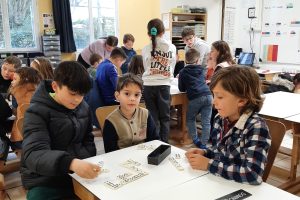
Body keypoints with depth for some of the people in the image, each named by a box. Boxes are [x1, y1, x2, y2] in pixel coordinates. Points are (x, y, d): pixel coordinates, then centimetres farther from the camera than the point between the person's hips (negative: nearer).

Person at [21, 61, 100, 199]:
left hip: (79, 175, 4)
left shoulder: (84, 107, 3)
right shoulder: (37, 112, -12)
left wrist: (83, 165, -7)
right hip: (45, 181, -4)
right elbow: (34, 154, -24)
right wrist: (71, 163, -42)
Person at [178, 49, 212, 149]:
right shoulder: (202, 69, 18)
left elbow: (181, 89, 14)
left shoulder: (183, 72, 9)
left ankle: (195, 140, 18)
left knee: (190, 119, 19)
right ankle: (203, 144, 6)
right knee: (206, 121, 6)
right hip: (208, 95, 3)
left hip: (195, 98, -3)